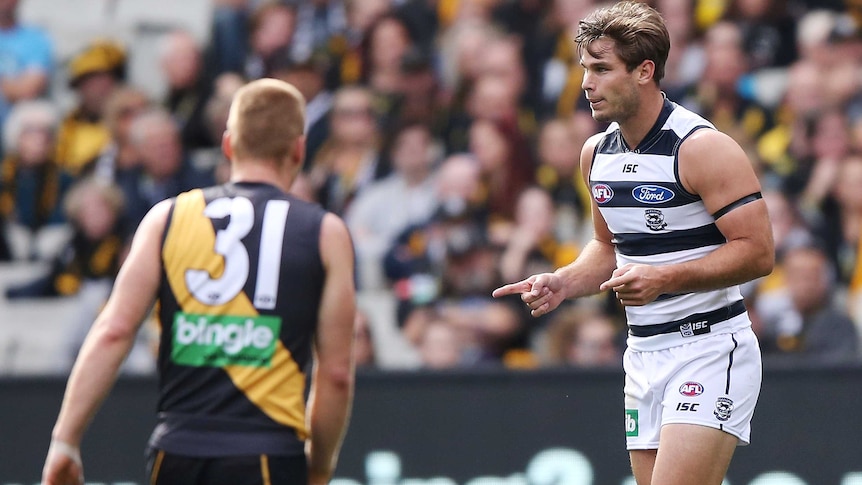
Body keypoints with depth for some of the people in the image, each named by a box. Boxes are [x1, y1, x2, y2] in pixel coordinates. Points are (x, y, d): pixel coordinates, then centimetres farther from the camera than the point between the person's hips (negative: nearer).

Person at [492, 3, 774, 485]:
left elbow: (758, 251, -17)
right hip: (644, 352, 8)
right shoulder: (597, 153, 10)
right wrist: (562, 283, 5)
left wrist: (664, 278, -25)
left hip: (710, 350, -8)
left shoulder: (702, 147, -14)